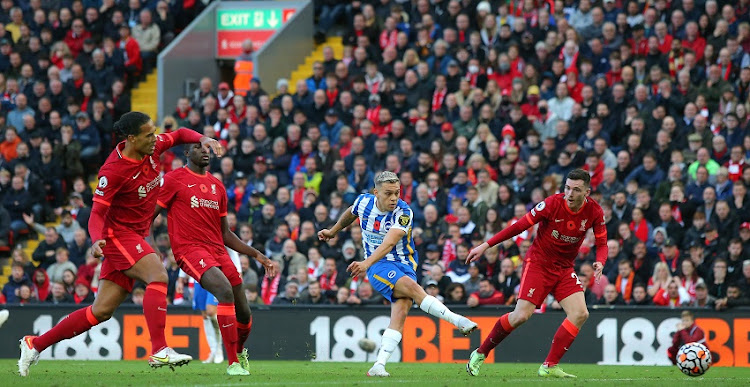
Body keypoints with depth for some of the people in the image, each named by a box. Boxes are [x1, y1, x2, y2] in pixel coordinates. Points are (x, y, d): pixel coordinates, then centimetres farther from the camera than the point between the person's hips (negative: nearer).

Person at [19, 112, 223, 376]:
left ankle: (35, 344, 14)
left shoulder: (152, 147, -1)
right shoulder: (113, 170, -21)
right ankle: (159, 351, -31)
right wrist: (97, 239, -37)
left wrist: (203, 139, 0)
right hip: (118, 233, -8)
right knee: (159, 276, -28)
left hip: (135, 235, 8)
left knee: (103, 310, 5)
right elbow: (97, 213, -19)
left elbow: (179, 135, 19)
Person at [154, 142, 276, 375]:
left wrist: (256, 255, 19)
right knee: (225, 290, -31)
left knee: (243, 313, 5)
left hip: (218, 251, 7)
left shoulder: (217, 186, 19)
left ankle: (240, 352, 39)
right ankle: (233, 363, -25)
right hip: (190, 249, -7)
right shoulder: (173, 179, 1)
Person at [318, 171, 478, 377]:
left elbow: (389, 242, -31)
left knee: (401, 312, -20)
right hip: (378, 267, 0)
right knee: (412, 287, -28)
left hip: (404, 265, 0)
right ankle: (457, 320, -31)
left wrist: (366, 263, -45)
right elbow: (350, 214, 22)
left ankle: (379, 365, -21)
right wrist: (333, 231, 37)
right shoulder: (364, 202, -4)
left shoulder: (404, 213, -16)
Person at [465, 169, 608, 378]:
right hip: (538, 262, -4)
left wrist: (600, 262, -23)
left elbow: (602, 244, 1)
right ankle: (479, 355, 3)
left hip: (564, 268, 4)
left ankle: (549, 367, -8)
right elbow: (520, 226, -11)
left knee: (580, 314, -14)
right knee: (522, 315, -16)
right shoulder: (552, 204, -19)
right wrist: (486, 245, -10)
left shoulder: (594, 212, -8)